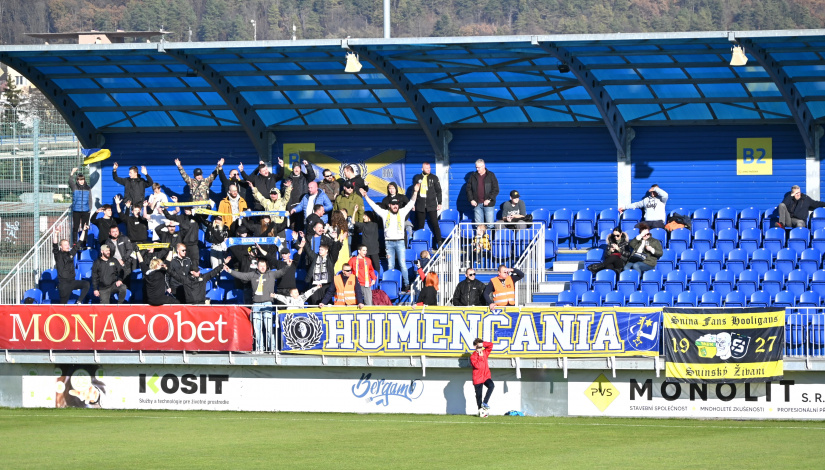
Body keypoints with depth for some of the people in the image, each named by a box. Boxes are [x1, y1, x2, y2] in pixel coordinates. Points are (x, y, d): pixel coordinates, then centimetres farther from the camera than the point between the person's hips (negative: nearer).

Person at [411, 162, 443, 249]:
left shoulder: (434, 178, 7)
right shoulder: (417, 178, 10)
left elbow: (438, 191, 8)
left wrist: (439, 203, 2)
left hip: (431, 205, -1)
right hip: (420, 205, 1)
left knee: (435, 224, -7)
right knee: (420, 225, 2)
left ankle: (439, 243, -7)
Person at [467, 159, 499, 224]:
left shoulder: (491, 175, 2)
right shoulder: (473, 176, 10)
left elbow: (496, 189, -2)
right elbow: (468, 189, 12)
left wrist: (489, 199, -11)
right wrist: (471, 200, -2)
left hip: (488, 204, -3)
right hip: (477, 204, 3)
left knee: (490, 223, -6)